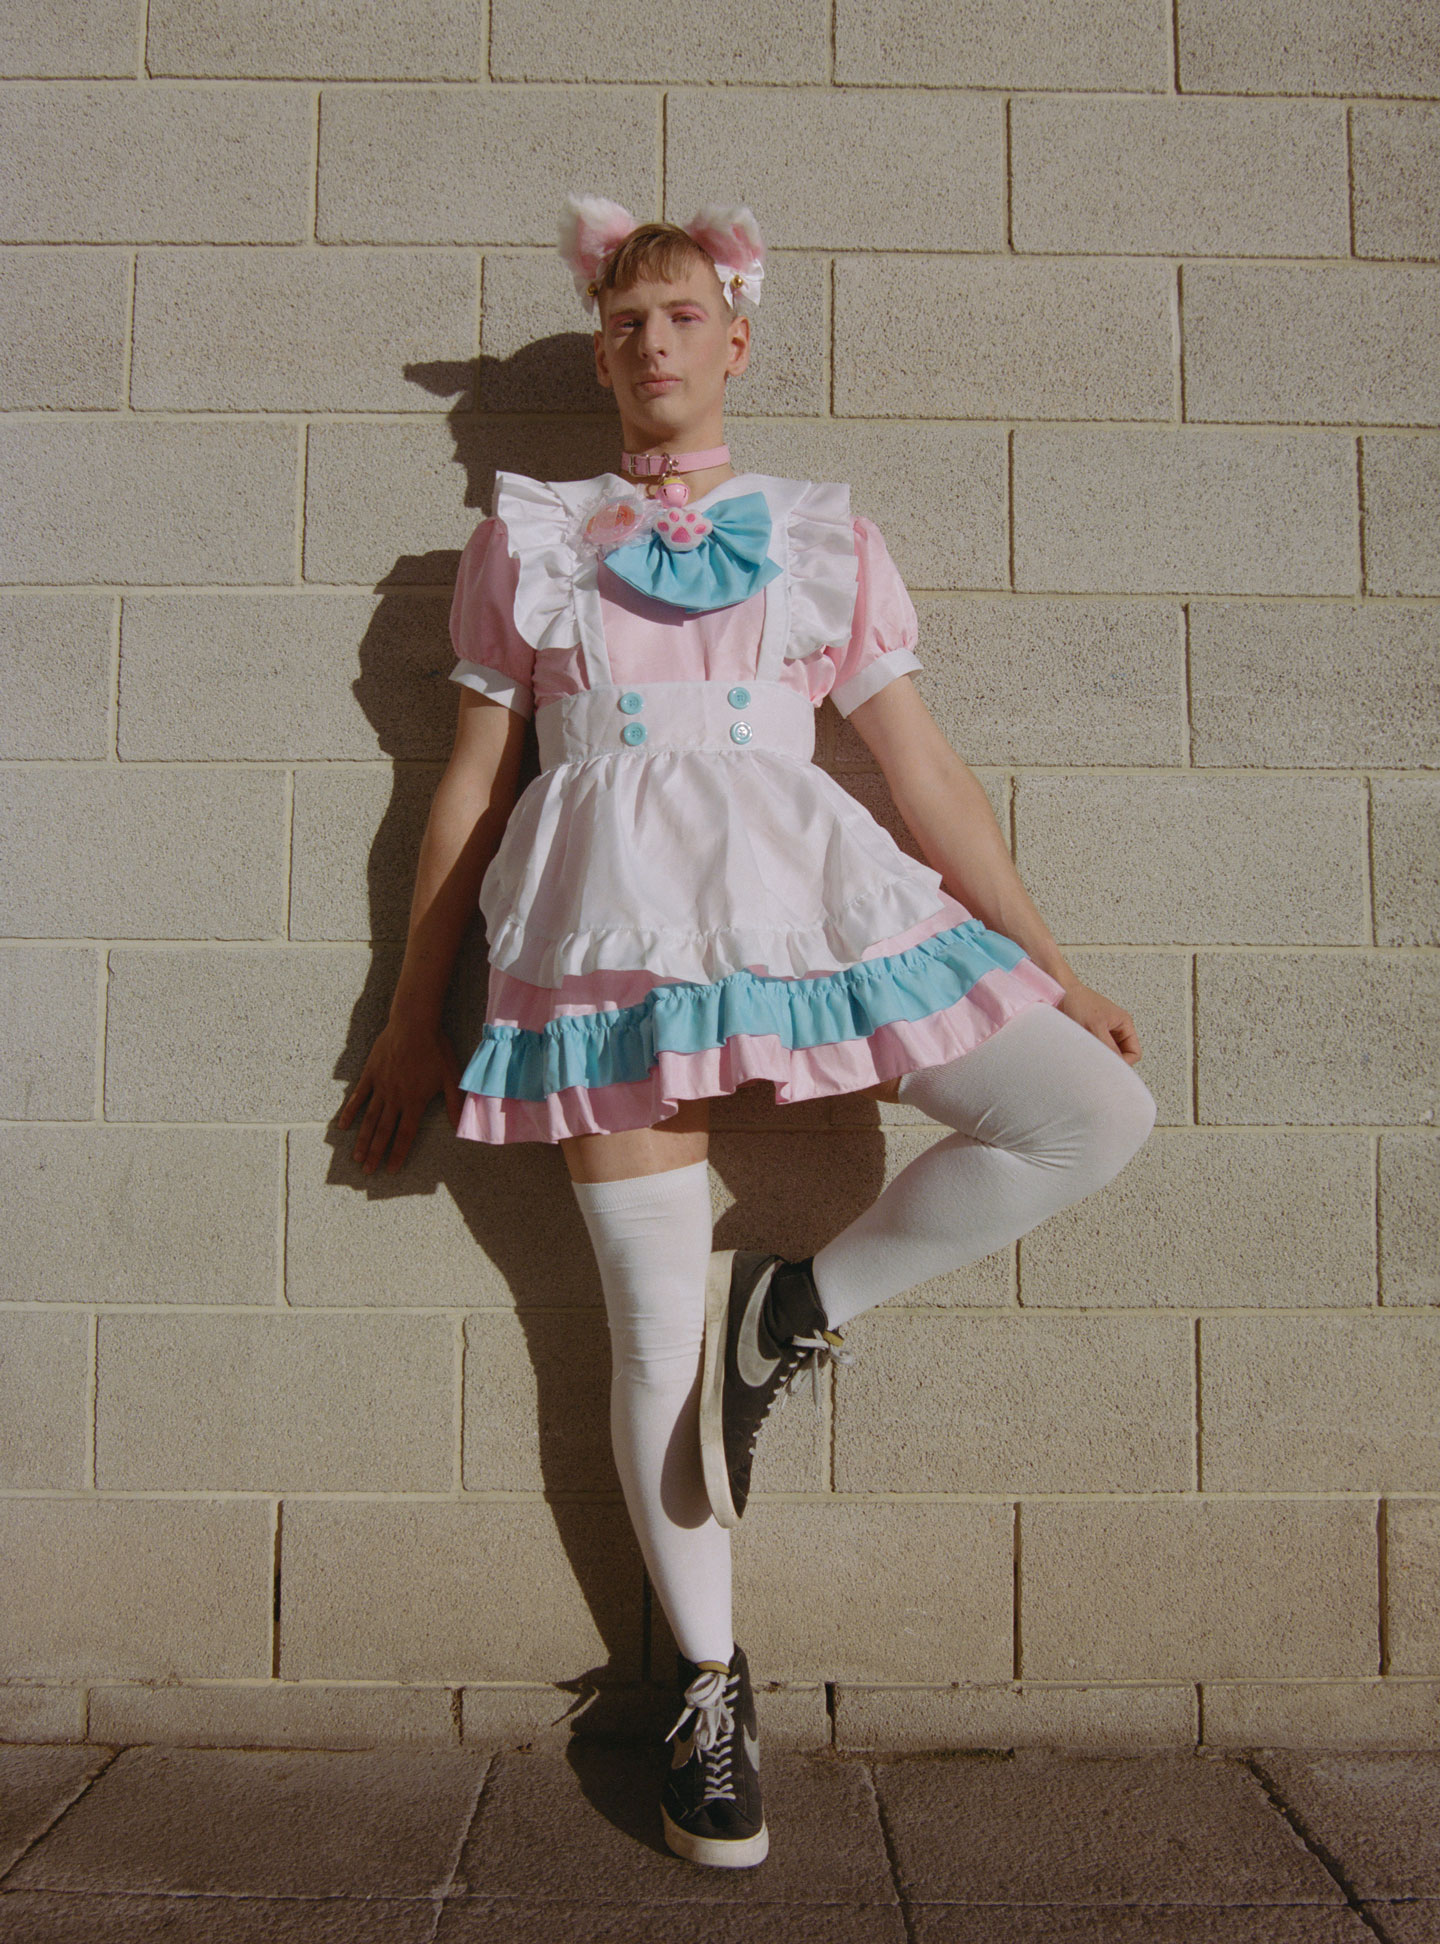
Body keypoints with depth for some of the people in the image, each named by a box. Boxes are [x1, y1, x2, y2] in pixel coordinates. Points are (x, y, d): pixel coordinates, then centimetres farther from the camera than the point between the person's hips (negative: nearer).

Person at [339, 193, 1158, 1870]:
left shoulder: (823, 536, 15)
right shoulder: (526, 535, 14)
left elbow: (923, 767, 12)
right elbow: (471, 783, 13)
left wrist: (1054, 968, 9)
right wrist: (413, 1019, 13)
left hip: (809, 894, 2)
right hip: (614, 921, -1)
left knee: (1099, 1111, -13)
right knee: (657, 1327, -2)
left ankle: (797, 1304, 4)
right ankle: (712, 1685, 21)